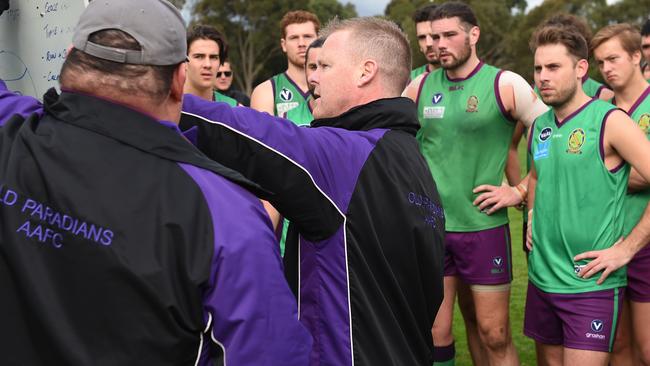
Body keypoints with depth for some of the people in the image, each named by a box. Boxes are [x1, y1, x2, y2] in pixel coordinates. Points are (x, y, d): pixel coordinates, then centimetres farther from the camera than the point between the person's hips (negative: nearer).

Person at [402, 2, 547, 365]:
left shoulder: (505, 84, -7)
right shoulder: (421, 86, 5)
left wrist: (521, 192, -8)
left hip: (483, 228, -3)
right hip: (430, 227, 3)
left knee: (494, 335, 5)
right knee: (436, 333, 7)